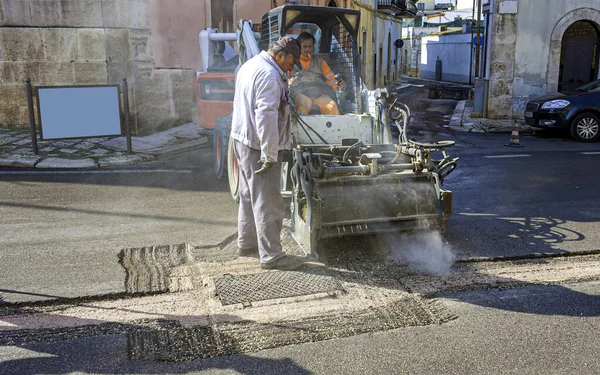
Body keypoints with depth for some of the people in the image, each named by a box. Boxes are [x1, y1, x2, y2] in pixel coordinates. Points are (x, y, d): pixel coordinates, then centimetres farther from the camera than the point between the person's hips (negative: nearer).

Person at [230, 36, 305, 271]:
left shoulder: (250, 65, 15)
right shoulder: (269, 75, -19)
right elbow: (266, 115, -26)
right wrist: (269, 154, -24)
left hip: (242, 140, 11)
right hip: (258, 147, -11)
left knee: (249, 196, 20)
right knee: (267, 201, -5)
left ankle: (246, 244, 32)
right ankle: (271, 256, 1)